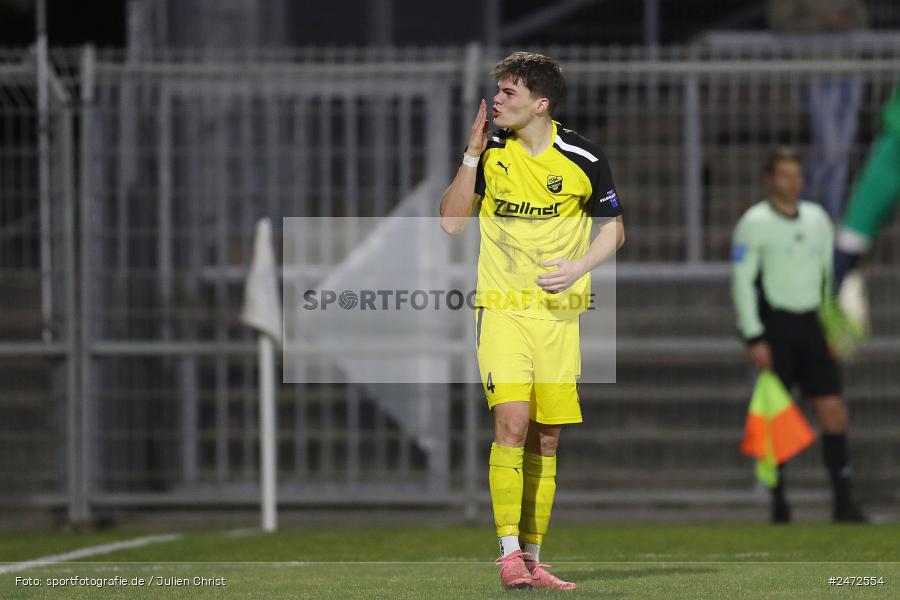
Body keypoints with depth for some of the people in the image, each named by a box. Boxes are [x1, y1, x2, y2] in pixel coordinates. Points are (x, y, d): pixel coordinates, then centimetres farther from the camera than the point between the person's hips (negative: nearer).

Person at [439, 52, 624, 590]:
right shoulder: (491, 151, 2)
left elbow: (614, 228, 7)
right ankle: (509, 551, -15)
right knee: (512, 420, -17)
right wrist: (472, 154, -9)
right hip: (502, 306, -1)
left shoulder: (583, 159, -3)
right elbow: (451, 221, 0)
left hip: (559, 312, 1)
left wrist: (579, 268, -11)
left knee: (546, 437, 4)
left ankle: (531, 558, 12)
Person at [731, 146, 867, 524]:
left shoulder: (817, 218, 12)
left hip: (812, 324, 4)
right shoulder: (754, 223, -3)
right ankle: (779, 503, 6)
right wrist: (754, 338, -12)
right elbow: (741, 281, -6)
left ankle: (843, 502, -5)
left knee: (833, 410, -5)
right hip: (774, 326, -4)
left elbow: (831, 273, 18)